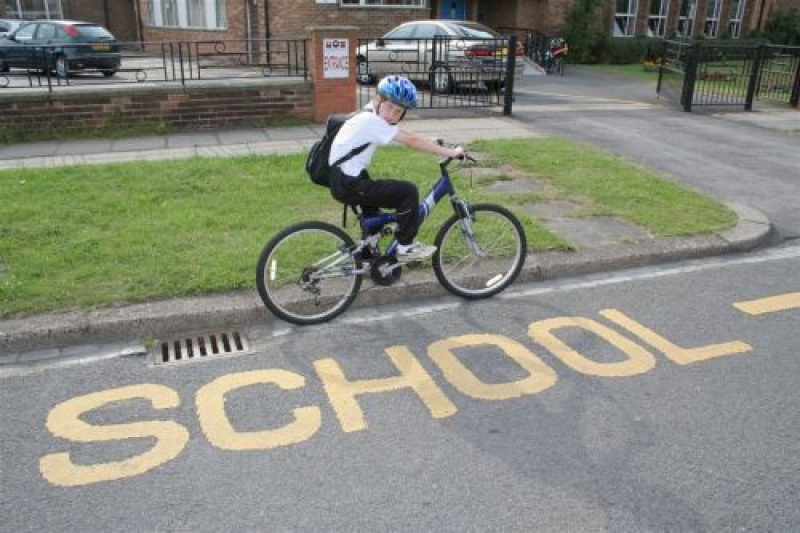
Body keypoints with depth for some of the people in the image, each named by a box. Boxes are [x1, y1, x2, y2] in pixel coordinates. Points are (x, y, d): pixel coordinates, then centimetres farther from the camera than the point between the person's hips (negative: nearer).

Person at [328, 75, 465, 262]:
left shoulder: (367, 115, 11)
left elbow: (408, 137, 18)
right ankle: (405, 247, 3)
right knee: (408, 191, -10)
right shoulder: (371, 121, -18)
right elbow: (412, 141, -22)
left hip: (342, 180, 10)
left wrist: (433, 144, 11)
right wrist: (451, 152, -19)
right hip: (348, 185, -10)